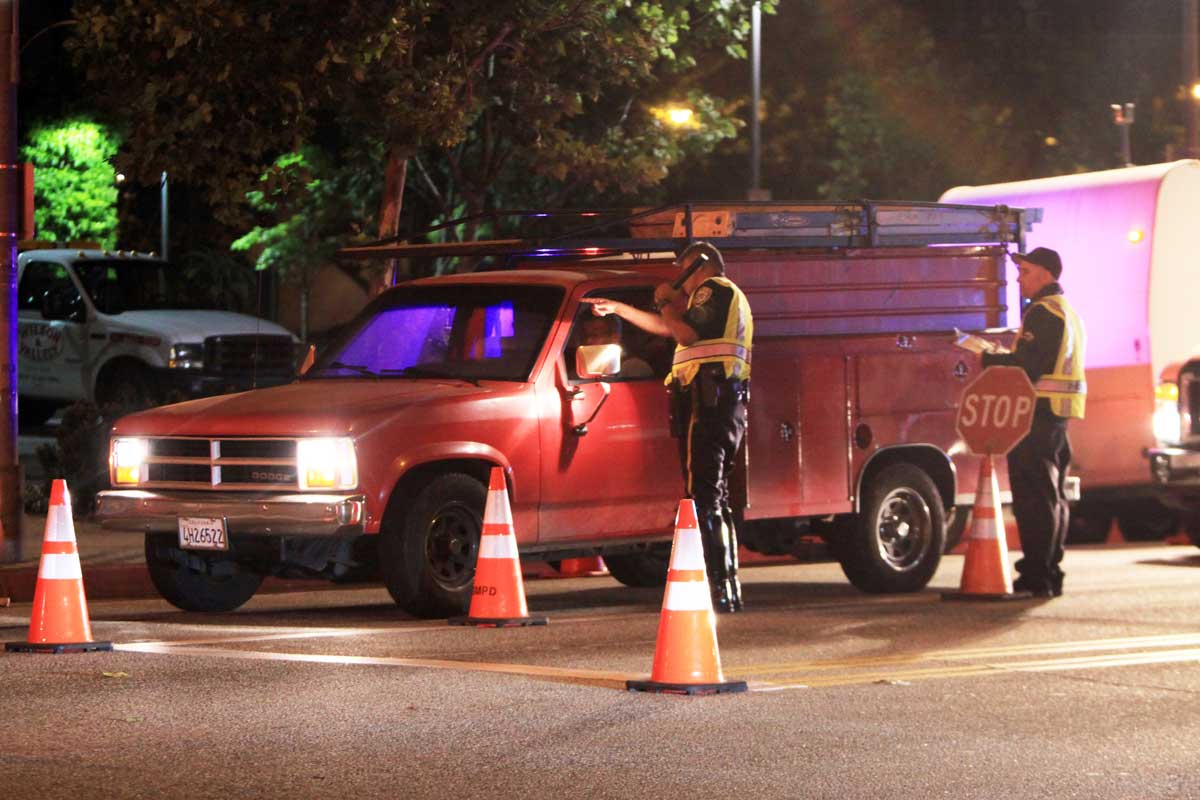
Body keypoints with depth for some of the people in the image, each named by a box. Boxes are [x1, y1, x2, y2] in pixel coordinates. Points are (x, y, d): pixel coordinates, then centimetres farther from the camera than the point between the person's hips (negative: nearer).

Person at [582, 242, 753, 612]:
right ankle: (730, 589, 14)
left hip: (708, 401, -11)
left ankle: (719, 589, -22)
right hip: (730, 404, 11)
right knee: (717, 499, 14)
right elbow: (667, 328, 36)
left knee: (704, 497, -15)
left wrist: (665, 303, 3)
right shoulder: (731, 298, 31)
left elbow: (686, 334, -15)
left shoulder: (715, 289, -1)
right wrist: (617, 308, 39)